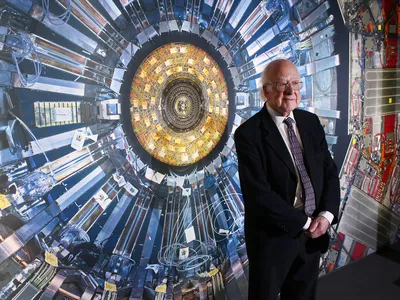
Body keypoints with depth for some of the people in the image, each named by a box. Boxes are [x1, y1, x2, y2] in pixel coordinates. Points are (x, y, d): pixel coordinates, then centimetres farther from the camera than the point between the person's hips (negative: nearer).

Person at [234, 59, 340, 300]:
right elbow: (259, 194, -22)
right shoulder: (248, 134, -17)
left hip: (313, 234, 6)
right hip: (273, 237, -5)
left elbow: (330, 171, 4)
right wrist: (304, 223, -16)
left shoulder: (311, 122, 2)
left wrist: (326, 215, -10)